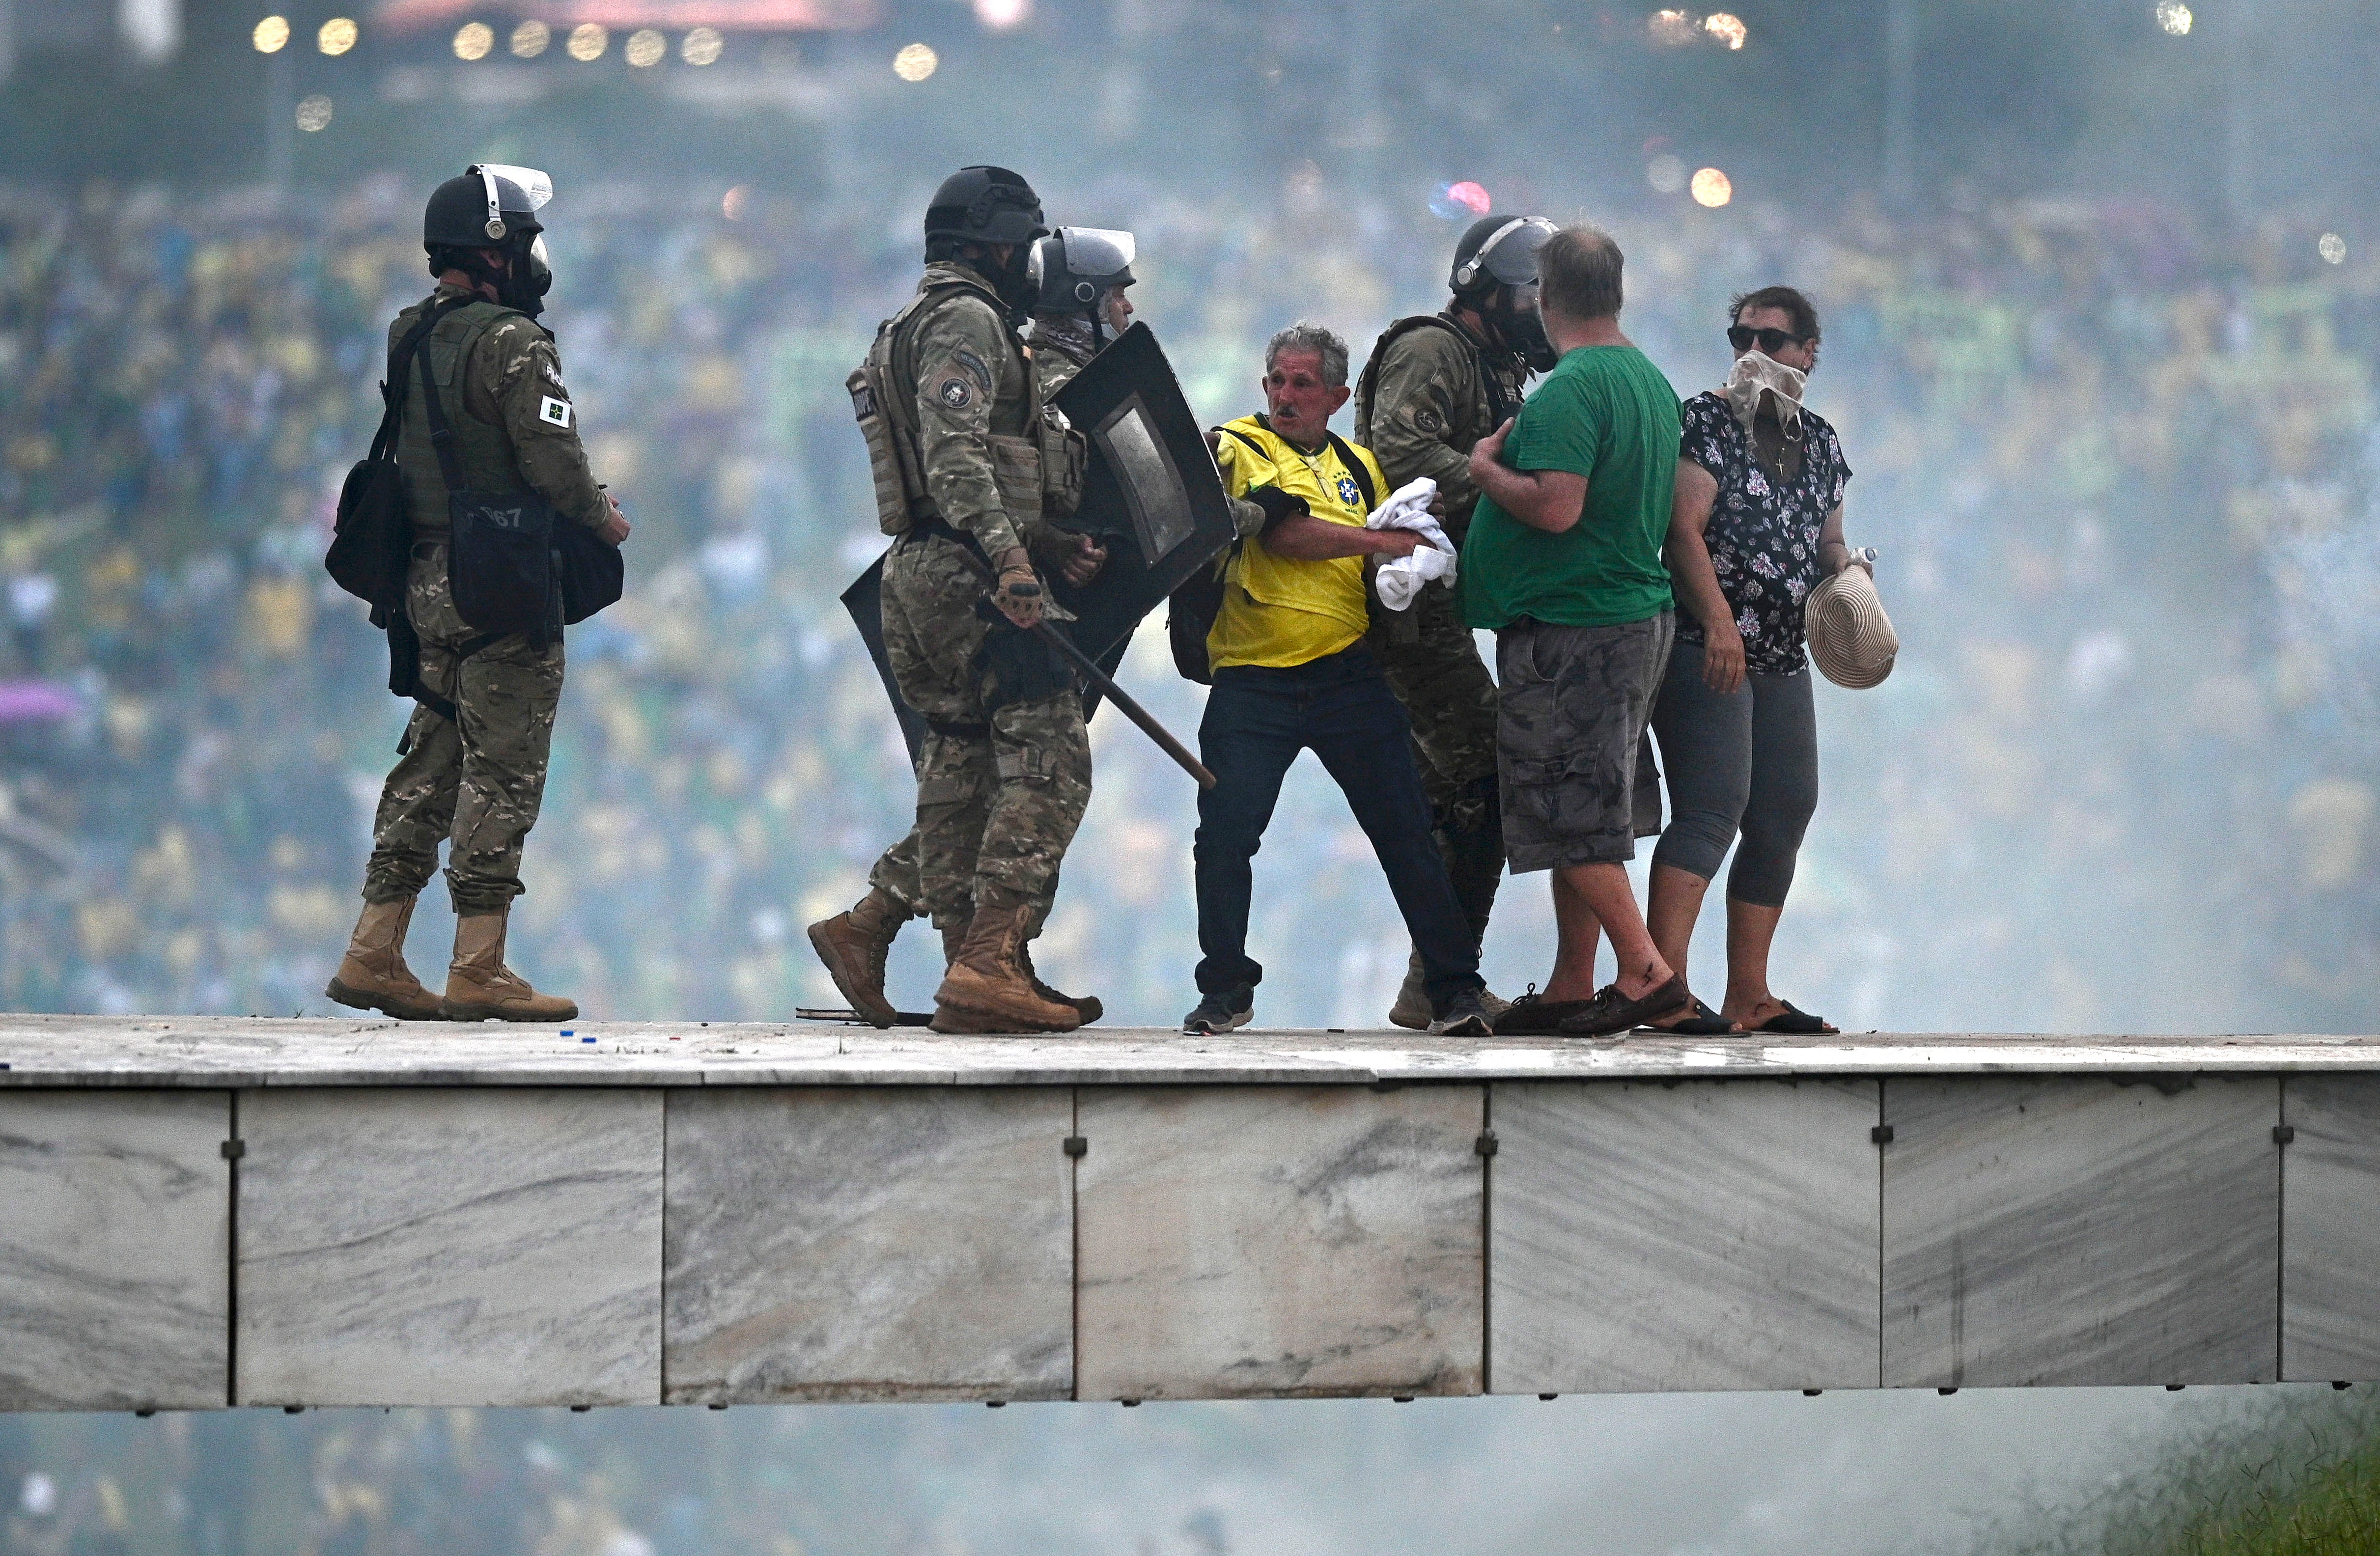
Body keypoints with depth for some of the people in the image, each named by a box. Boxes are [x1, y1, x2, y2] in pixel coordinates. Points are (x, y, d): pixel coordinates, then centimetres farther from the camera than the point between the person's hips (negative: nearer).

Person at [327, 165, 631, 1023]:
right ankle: (478, 969, -4)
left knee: (431, 765, 13)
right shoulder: (512, 344, -14)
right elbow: (554, 462, -17)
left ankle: (374, 953, 12)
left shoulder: (411, 338, 11)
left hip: (428, 581, 8)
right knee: (501, 775, -4)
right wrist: (604, 521, 2)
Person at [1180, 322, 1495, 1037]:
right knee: (1224, 837, -5)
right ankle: (1225, 991, 9)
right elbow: (1282, 530, -14)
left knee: (1406, 831, -2)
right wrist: (1379, 542, -16)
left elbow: (1394, 561, 21)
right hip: (1252, 677, -3)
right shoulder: (1236, 447, 2)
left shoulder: (1360, 466, 16)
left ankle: (1456, 990, 3)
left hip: (1348, 675, 3)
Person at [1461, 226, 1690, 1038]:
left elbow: (1555, 507, -27)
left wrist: (1486, 468, -9)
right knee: (1582, 813, 13)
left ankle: (1646, 969, -11)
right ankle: (1571, 987, 16)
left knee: (1570, 815, -6)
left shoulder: (1570, 389, -17)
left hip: (1570, 628, -10)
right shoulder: (1652, 382, 13)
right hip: (1638, 616, 10)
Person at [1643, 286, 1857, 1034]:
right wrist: (1718, 620, -24)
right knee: (1711, 810, -18)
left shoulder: (1819, 440, 17)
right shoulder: (1706, 420, -4)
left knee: (1783, 821, 8)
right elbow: (1684, 526, -13)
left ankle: (1748, 995, 13)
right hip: (1706, 652, -8)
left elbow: (1828, 540, 24)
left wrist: (1845, 574, 0)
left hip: (1783, 658, 8)